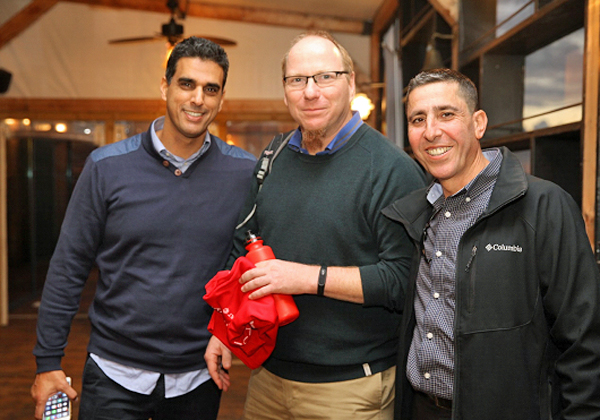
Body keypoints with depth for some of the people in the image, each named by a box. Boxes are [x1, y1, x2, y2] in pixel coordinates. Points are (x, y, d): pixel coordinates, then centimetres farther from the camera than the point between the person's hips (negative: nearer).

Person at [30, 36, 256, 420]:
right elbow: (69, 268, -3)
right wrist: (48, 362, -1)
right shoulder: (108, 166, -7)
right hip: (115, 374, 0)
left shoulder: (245, 173, -7)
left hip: (199, 376, 1)